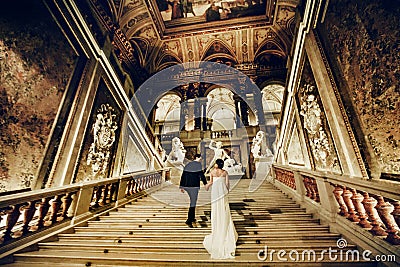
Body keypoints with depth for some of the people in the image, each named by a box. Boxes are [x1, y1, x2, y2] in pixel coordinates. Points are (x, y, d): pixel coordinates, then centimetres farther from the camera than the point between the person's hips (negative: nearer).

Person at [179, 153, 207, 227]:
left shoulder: (187, 165, 13)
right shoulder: (198, 164, -6)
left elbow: (183, 176, 12)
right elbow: (201, 174, -11)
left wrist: (181, 186, 15)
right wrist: (205, 183, -1)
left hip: (186, 186, 7)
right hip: (194, 186, -7)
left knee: (193, 201, 23)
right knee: (193, 203, 2)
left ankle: (192, 217, 33)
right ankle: (189, 220, 2)